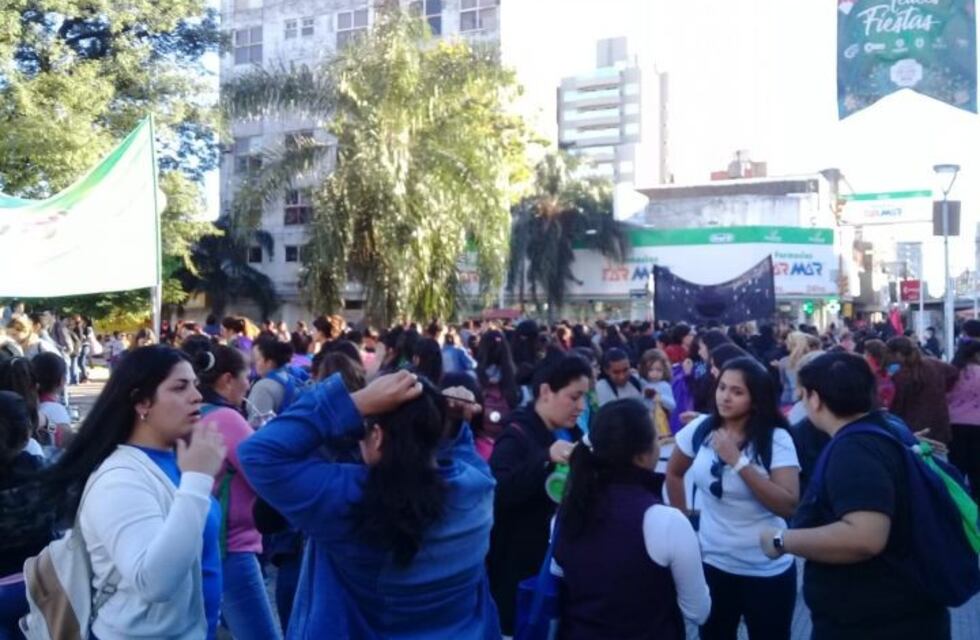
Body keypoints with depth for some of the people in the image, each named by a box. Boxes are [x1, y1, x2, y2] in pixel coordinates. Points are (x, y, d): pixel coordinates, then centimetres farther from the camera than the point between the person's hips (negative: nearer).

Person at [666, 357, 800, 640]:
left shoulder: (777, 439, -14)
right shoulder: (701, 428, -4)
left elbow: (789, 506, -22)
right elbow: (673, 473, 13)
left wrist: (739, 461, -25)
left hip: (767, 571, -3)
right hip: (712, 563, 3)